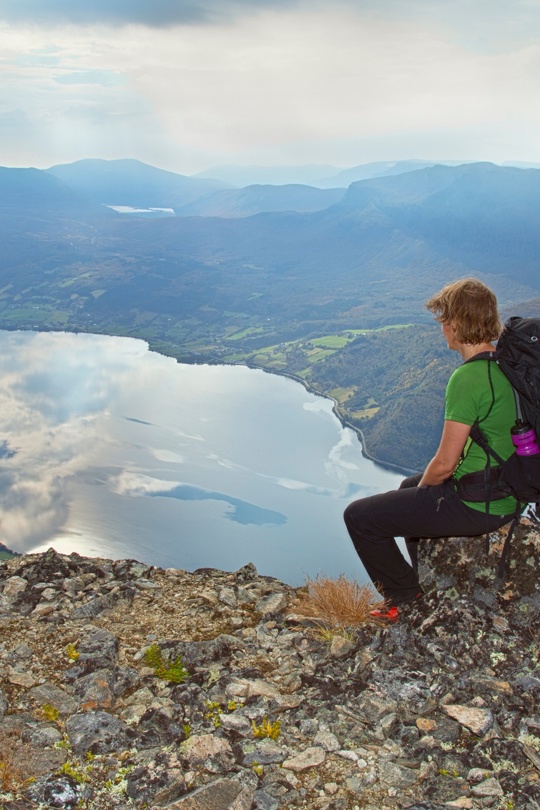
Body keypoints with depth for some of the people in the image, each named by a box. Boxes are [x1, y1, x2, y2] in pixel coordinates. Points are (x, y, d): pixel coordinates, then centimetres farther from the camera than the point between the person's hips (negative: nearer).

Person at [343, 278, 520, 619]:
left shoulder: (468, 378, -26)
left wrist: (423, 487, 0)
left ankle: (406, 597, 14)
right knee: (410, 485, 35)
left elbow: (445, 463, -23)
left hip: (475, 505, -9)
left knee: (359, 516, -1)